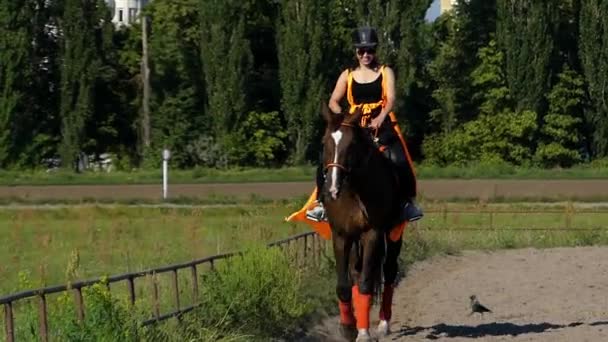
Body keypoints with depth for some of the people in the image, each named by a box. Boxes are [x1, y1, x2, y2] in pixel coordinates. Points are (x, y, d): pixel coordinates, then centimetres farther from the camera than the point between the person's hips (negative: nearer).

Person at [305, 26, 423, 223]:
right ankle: (321, 202, -3)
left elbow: (390, 99, -6)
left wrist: (379, 119, -25)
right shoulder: (348, 75, 12)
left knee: (399, 161, -25)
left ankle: (408, 201, -8)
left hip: (381, 124, -2)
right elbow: (333, 102, 9)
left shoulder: (385, 72, 8)